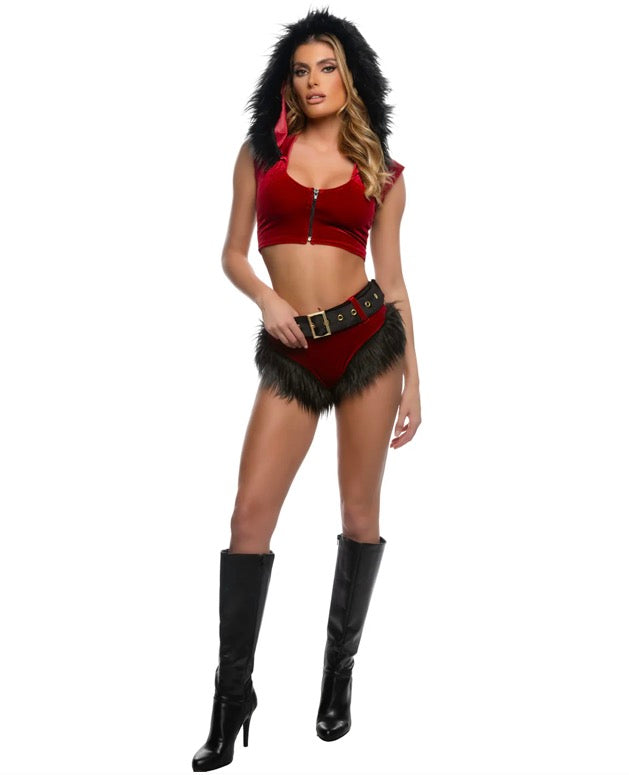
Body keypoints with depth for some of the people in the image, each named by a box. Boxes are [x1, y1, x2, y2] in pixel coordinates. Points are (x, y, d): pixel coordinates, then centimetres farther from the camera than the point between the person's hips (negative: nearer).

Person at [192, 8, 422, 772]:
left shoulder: (381, 170, 9)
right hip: (289, 354, 0)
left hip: (368, 337, 0)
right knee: (250, 509, -7)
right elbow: (233, 254, 10)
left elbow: (392, 277, 8)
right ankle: (233, 692, 4)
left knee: (359, 510, 5)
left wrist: (412, 379, 5)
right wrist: (267, 299, -11)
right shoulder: (260, 151, 10)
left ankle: (340, 671, 23)